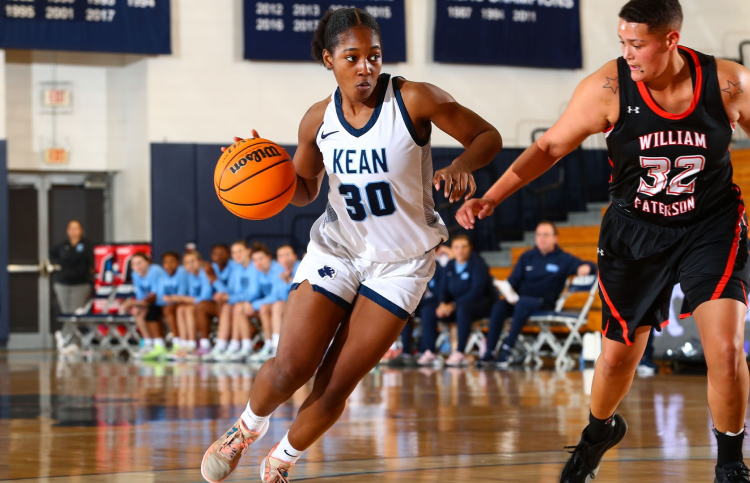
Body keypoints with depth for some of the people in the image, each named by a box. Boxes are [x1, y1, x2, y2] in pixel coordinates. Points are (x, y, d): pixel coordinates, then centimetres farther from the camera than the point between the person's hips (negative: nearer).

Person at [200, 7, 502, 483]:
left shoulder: (415, 100, -16)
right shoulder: (318, 120, -5)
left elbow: (488, 136, -7)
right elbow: (304, 188, 10)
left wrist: (461, 166, -29)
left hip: (401, 261, -2)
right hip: (335, 249, 2)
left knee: (334, 389, -2)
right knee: (290, 369, -10)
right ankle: (248, 426, 25)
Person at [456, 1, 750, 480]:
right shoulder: (608, 87, -18)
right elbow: (551, 146, -8)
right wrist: (490, 198, -16)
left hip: (711, 226, -1)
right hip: (636, 231, 1)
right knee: (618, 356, 9)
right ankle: (600, 430, 44)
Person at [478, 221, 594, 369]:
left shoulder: (563, 259, 9)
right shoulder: (527, 257, 17)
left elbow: (586, 265, 1)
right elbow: (513, 280, 12)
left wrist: (585, 267, -24)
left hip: (544, 303, -3)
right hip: (520, 300, 3)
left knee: (523, 302, -38)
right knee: (499, 306, -30)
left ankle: (507, 349, -35)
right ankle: (489, 352, -29)